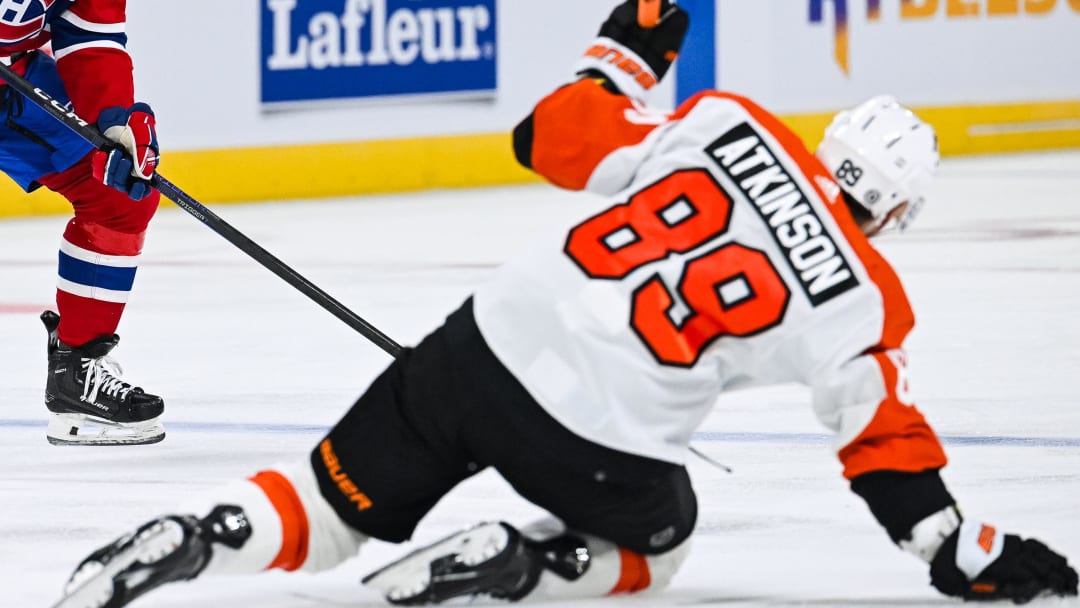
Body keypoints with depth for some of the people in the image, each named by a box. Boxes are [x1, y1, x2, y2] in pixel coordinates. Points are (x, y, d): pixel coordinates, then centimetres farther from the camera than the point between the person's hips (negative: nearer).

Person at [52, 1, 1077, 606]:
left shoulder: (729, 123, 4)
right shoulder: (861, 303, -2)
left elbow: (554, 137, 8)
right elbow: (887, 449, 5)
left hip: (488, 341, 3)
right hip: (600, 446, -3)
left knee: (333, 507, 18)